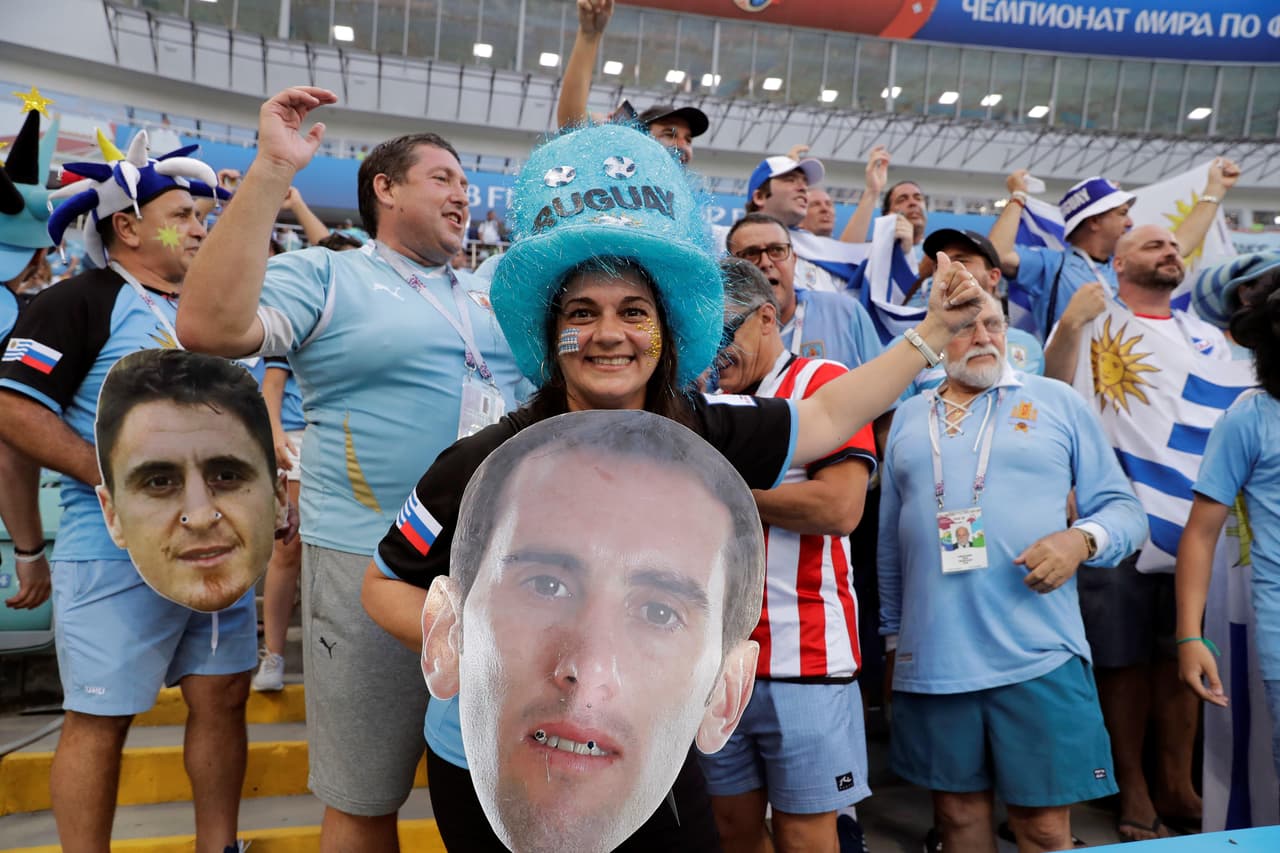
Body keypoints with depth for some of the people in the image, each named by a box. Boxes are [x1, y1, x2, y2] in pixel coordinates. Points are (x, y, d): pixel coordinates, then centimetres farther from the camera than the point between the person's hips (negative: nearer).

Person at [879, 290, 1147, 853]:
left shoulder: (1058, 402, 6)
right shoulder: (908, 417, 13)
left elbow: (1123, 508, 6)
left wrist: (1081, 539, -15)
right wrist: (892, 637, 17)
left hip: (1038, 659, -2)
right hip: (931, 661, 2)